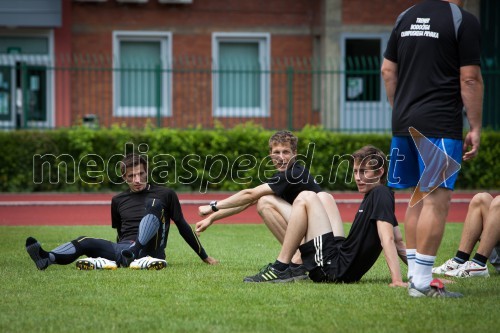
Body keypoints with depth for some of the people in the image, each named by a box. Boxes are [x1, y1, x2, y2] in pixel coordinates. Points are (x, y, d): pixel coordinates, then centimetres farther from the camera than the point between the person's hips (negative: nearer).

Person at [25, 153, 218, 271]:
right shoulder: (118, 200, 19)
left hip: (150, 249, -3)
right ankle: (46, 259, -52)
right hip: (124, 249, 3)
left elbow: (182, 226, 13)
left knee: (154, 204, -26)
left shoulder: (165, 195, 10)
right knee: (85, 242, -23)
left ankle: (133, 254, -49)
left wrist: (205, 258, 14)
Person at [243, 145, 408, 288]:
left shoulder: (381, 194, -11)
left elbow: (387, 238, -22)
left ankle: (281, 268, -8)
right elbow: (398, 244, 19)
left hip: (334, 268, -11)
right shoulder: (372, 196, 17)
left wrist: (397, 280, -29)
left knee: (306, 198, -10)